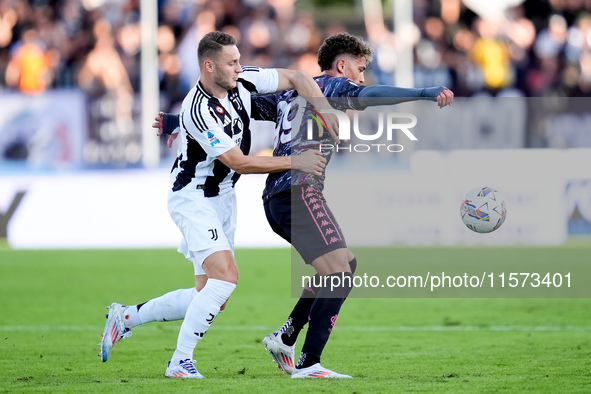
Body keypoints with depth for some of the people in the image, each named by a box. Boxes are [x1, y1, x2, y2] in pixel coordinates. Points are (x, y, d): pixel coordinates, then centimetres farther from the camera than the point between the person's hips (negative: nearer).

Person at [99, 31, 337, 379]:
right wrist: (294, 162, -23)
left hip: (223, 198, 8)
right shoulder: (197, 110, -26)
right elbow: (239, 163, -24)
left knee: (209, 296, 6)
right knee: (226, 276, -23)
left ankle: (125, 317, 18)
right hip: (193, 197, -8)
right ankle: (180, 361, -15)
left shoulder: (241, 82, -5)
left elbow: (296, 78, 4)